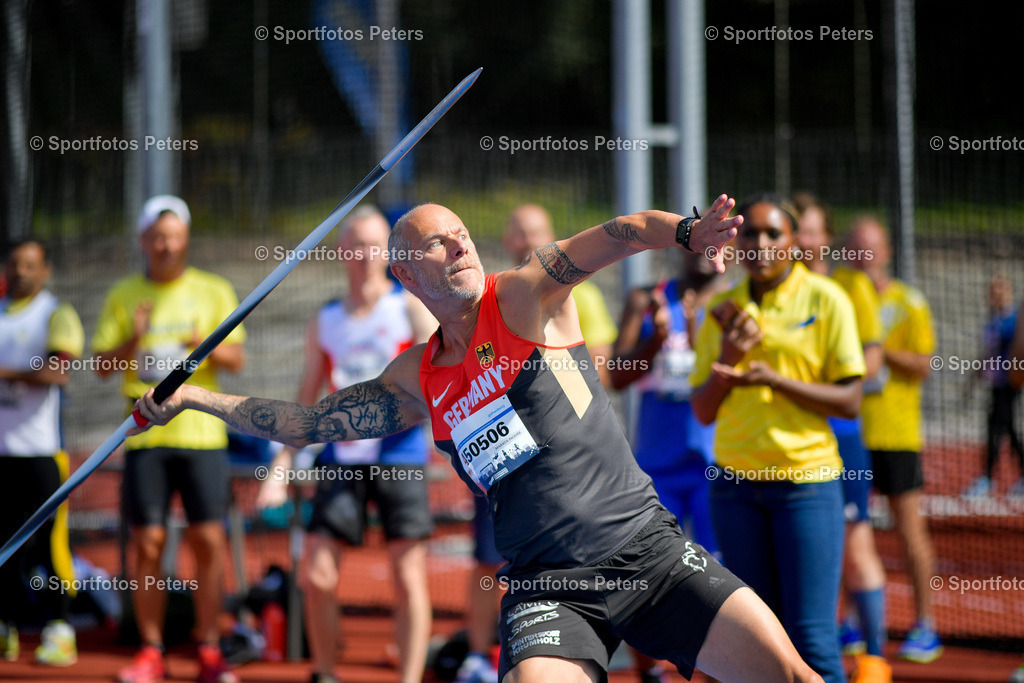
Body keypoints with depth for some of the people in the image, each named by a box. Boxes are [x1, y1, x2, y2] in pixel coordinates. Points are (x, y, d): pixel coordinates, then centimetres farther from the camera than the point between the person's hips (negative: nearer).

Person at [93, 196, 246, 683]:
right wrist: (132, 341, -15)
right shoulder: (123, 296, 8)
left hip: (202, 435, -1)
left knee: (209, 540, -5)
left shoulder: (214, 291, 7)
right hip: (144, 436, 1)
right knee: (148, 543, -1)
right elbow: (102, 365, 4)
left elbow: (237, 359, 2)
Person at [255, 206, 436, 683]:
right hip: (341, 461, 3)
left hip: (400, 459, -3)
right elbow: (306, 402, 15)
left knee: (409, 579, -5)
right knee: (317, 576, -2)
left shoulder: (411, 307, 1)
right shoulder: (324, 322, 12)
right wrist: (280, 468, 7)